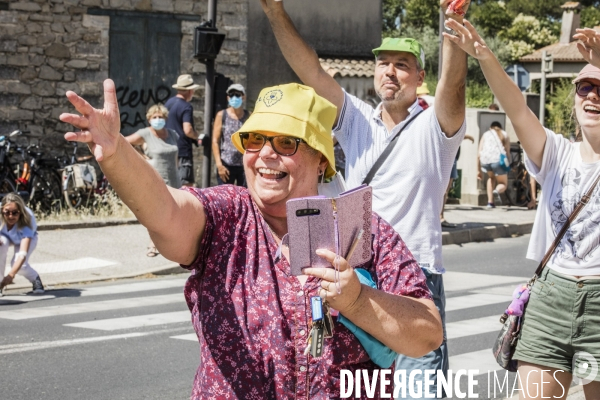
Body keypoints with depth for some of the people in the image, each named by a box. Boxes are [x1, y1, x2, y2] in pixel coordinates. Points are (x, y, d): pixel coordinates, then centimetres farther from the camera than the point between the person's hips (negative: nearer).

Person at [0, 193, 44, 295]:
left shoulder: (26, 224, -44)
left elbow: (23, 254, -54)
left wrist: (11, 274, -67)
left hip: (27, 237, -3)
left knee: (19, 265, -28)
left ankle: (36, 279, 5)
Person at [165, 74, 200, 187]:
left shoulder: (168, 103, 11)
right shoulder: (186, 107, -14)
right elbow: (188, 130, -24)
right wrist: (197, 136, -3)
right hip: (183, 150, -8)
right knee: (187, 184, -6)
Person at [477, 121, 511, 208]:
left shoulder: (485, 135, 25)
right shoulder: (504, 135, 22)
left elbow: (479, 154, 17)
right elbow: (507, 153, 9)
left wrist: (478, 170, 21)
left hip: (485, 161, 2)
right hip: (498, 160, -2)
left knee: (491, 177, 34)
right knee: (503, 184, 16)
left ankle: (490, 202, 20)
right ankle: (496, 191, -22)